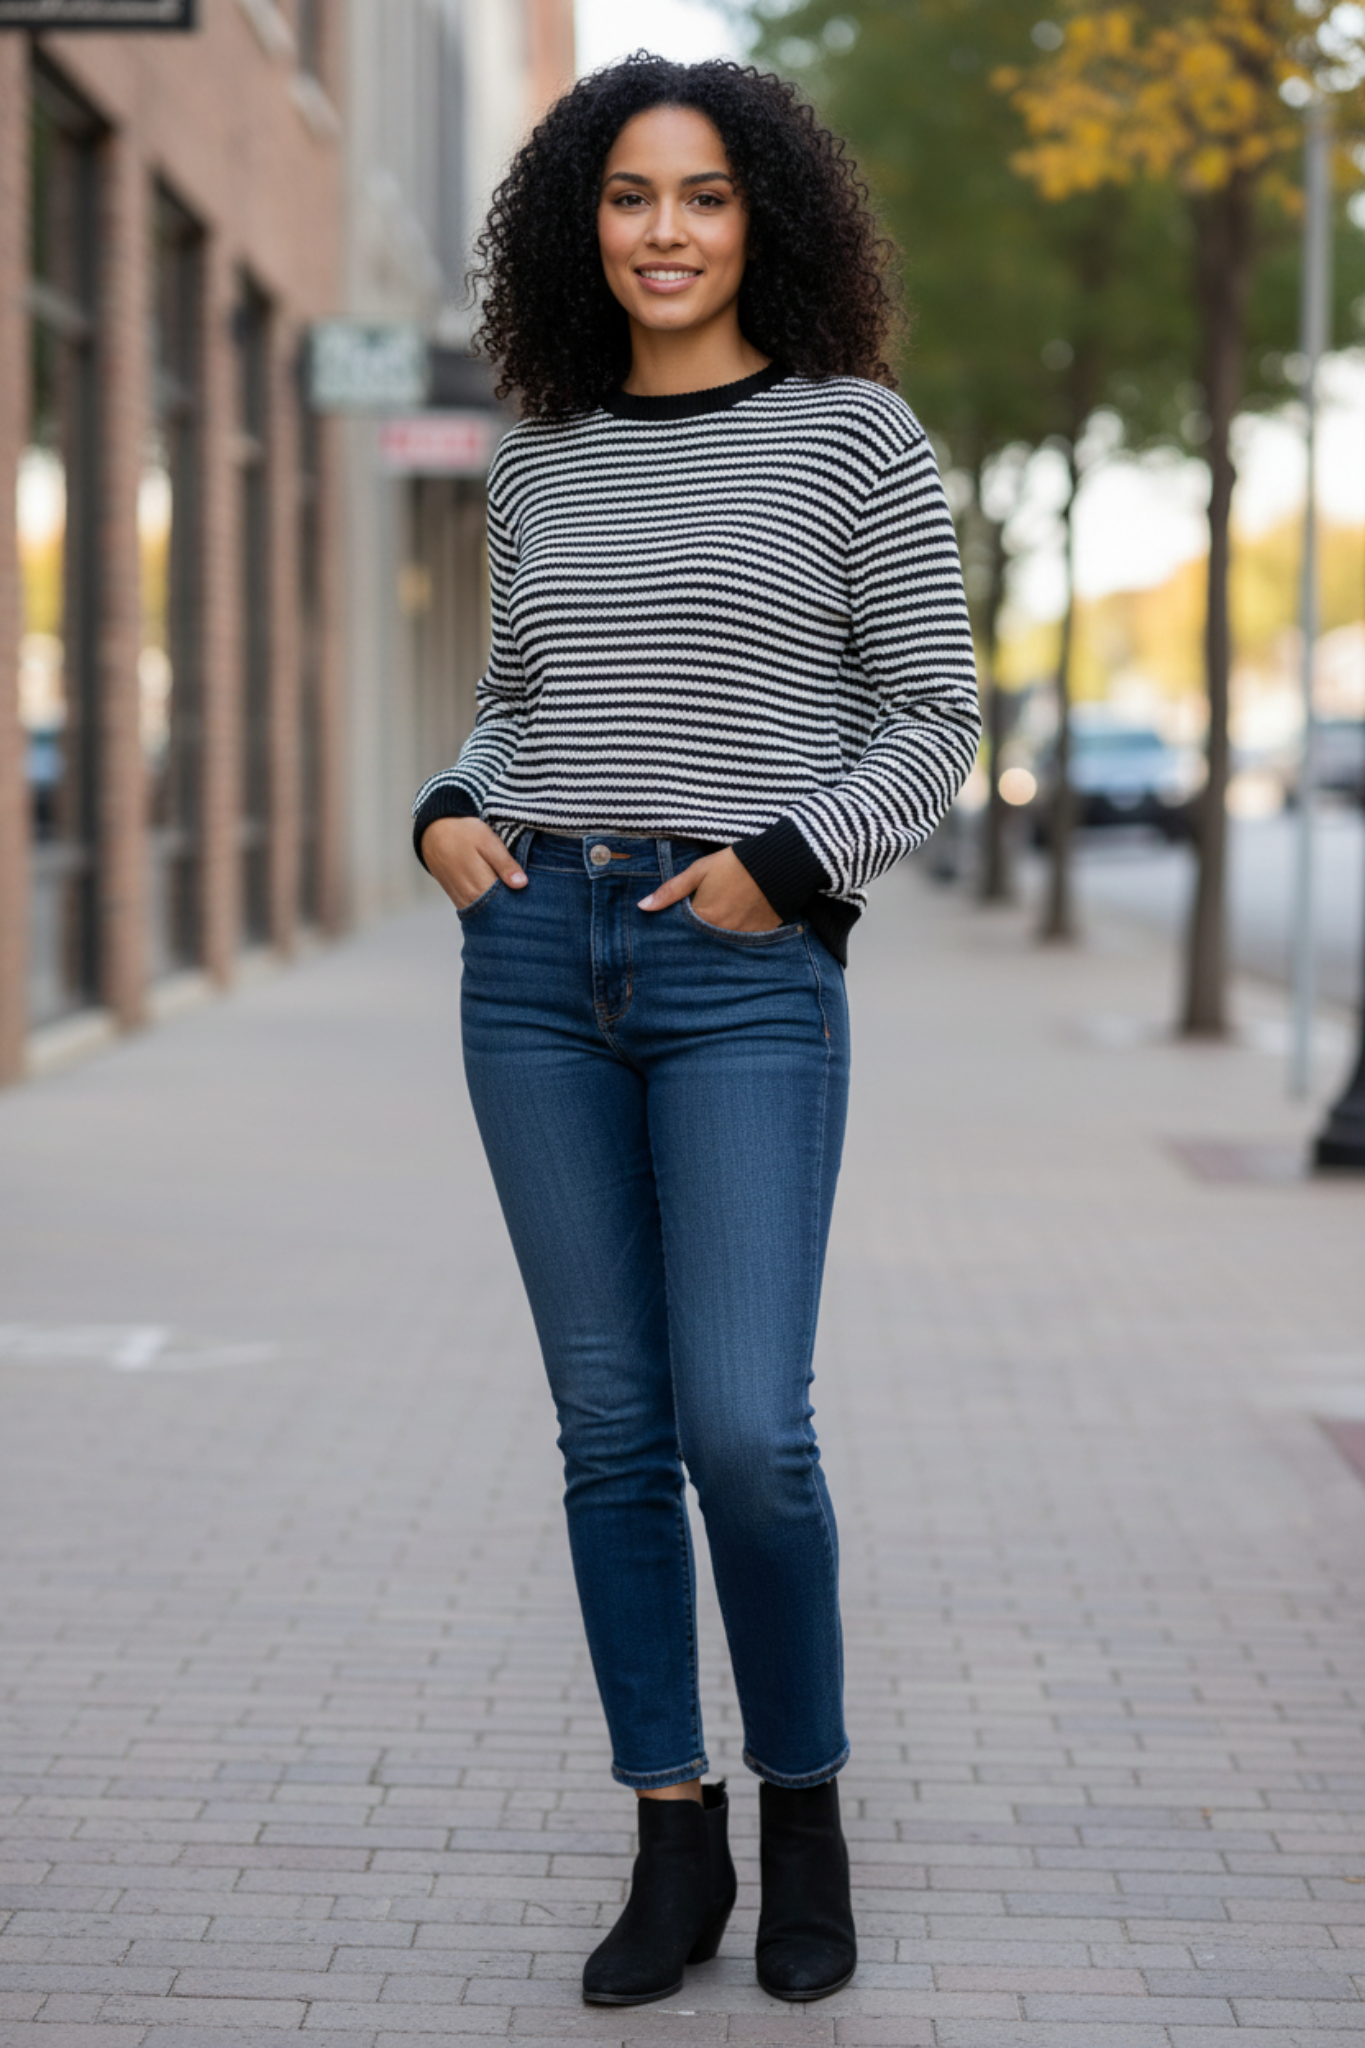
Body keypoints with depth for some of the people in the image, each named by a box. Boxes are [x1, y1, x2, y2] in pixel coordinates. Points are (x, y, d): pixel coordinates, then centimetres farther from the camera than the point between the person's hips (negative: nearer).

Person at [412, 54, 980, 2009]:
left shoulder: (855, 432, 1)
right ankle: (677, 1846, 15)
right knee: (613, 1427, 5)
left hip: (749, 973, -4)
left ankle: (805, 1803, 13)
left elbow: (936, 717, 0)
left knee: (745, 1427, -11)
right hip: (537, 961, 4)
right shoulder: (539, 464, 13)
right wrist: (449, 814, 1)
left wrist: (784, 863, -13)